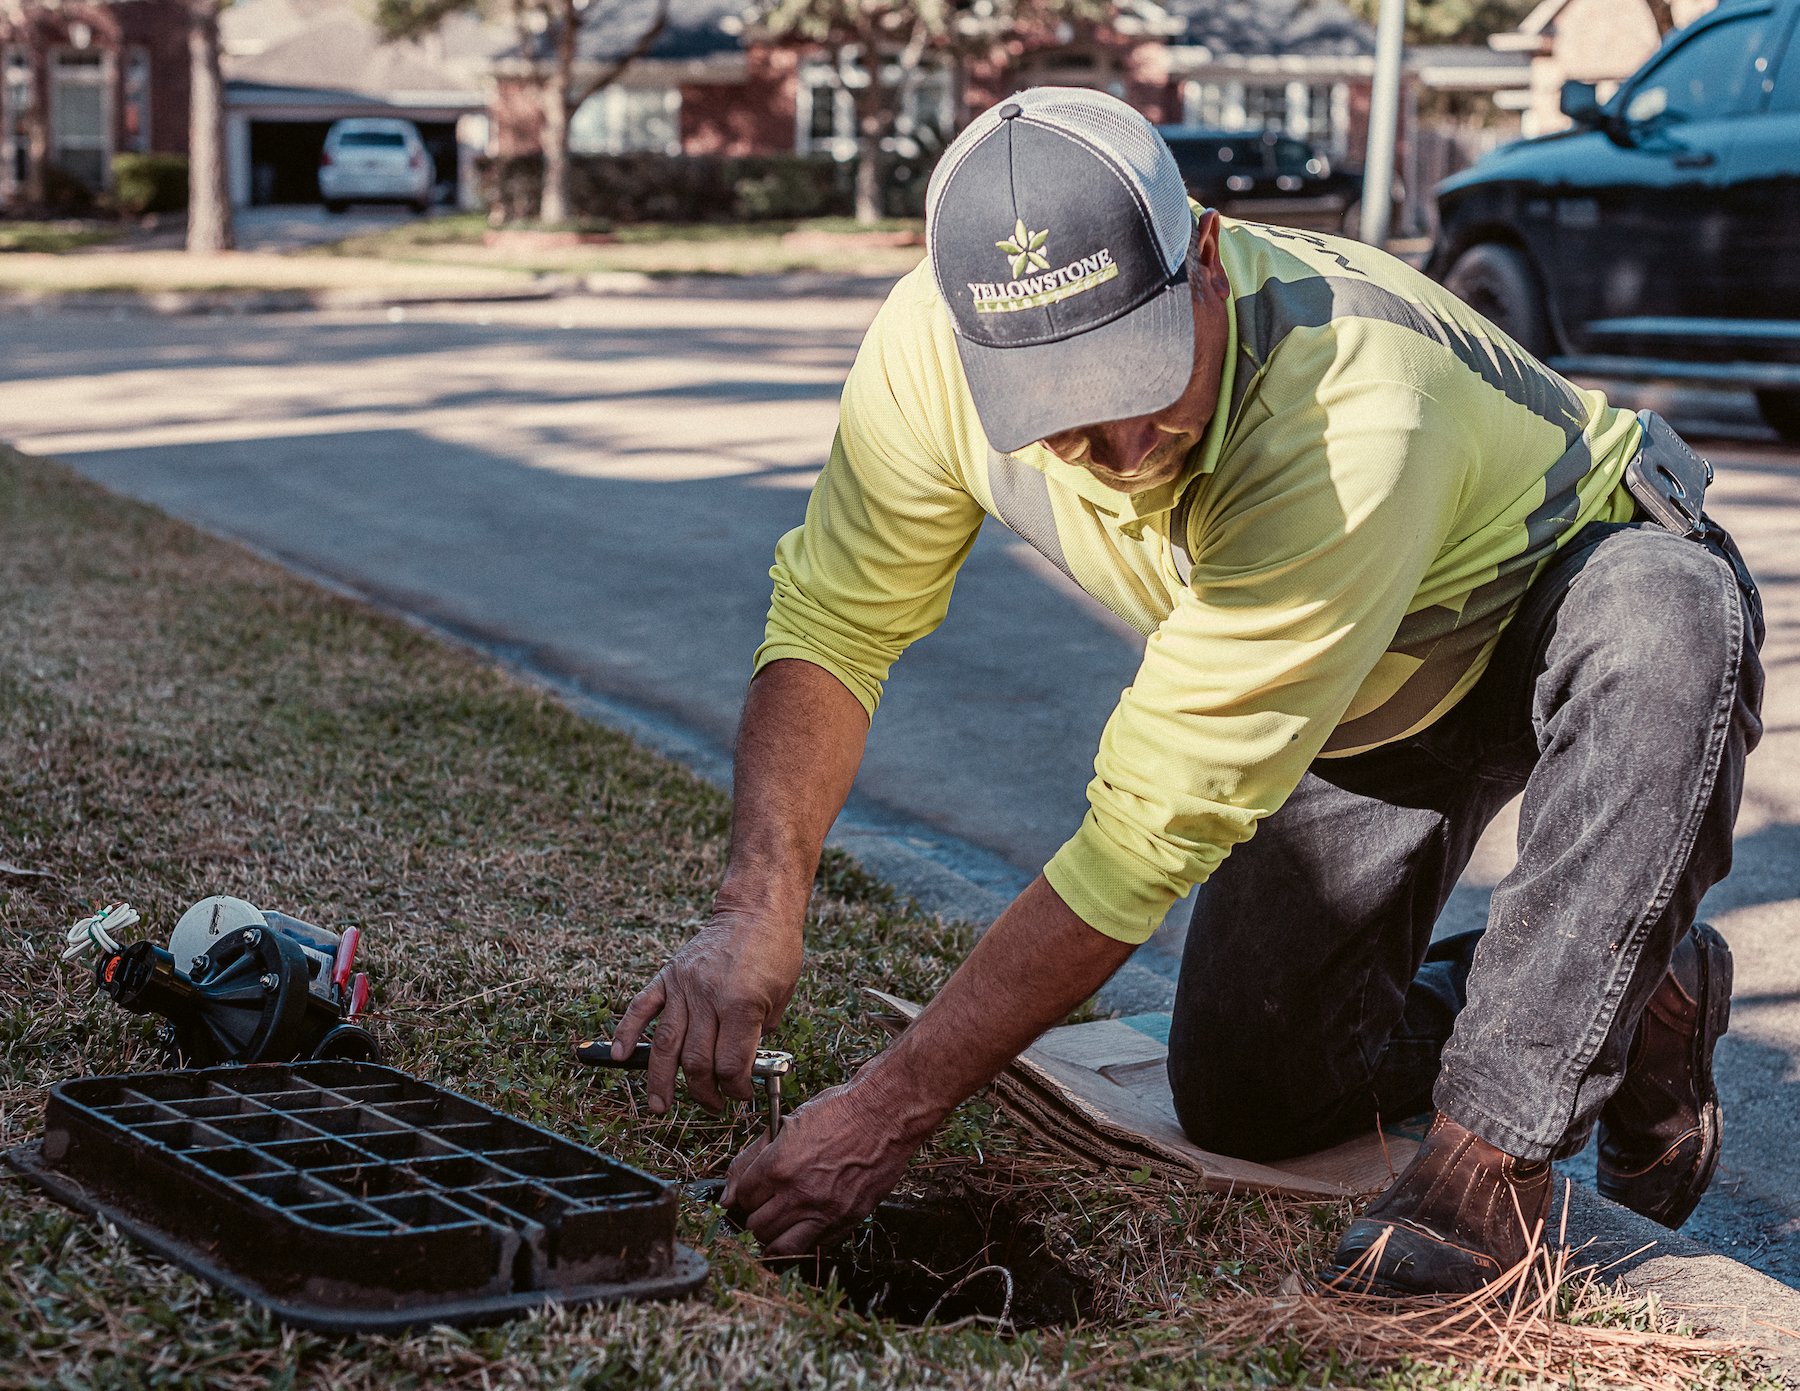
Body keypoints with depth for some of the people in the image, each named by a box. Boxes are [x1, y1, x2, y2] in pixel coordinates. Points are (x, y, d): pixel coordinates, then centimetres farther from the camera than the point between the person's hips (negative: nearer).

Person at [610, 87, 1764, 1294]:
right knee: (1248, 1099, -4)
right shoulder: (934, 344, -28)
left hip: (1588, 580, -5)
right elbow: (831, 625, -15)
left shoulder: (1354, 424, -45)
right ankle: (1584, 993, 22)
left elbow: (1159, 824, -41)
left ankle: (1496, 1141, -25)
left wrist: (895, 1107, -38)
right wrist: (759, 910, -32)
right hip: (1362, 698, 5)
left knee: (1666, 615, -41)